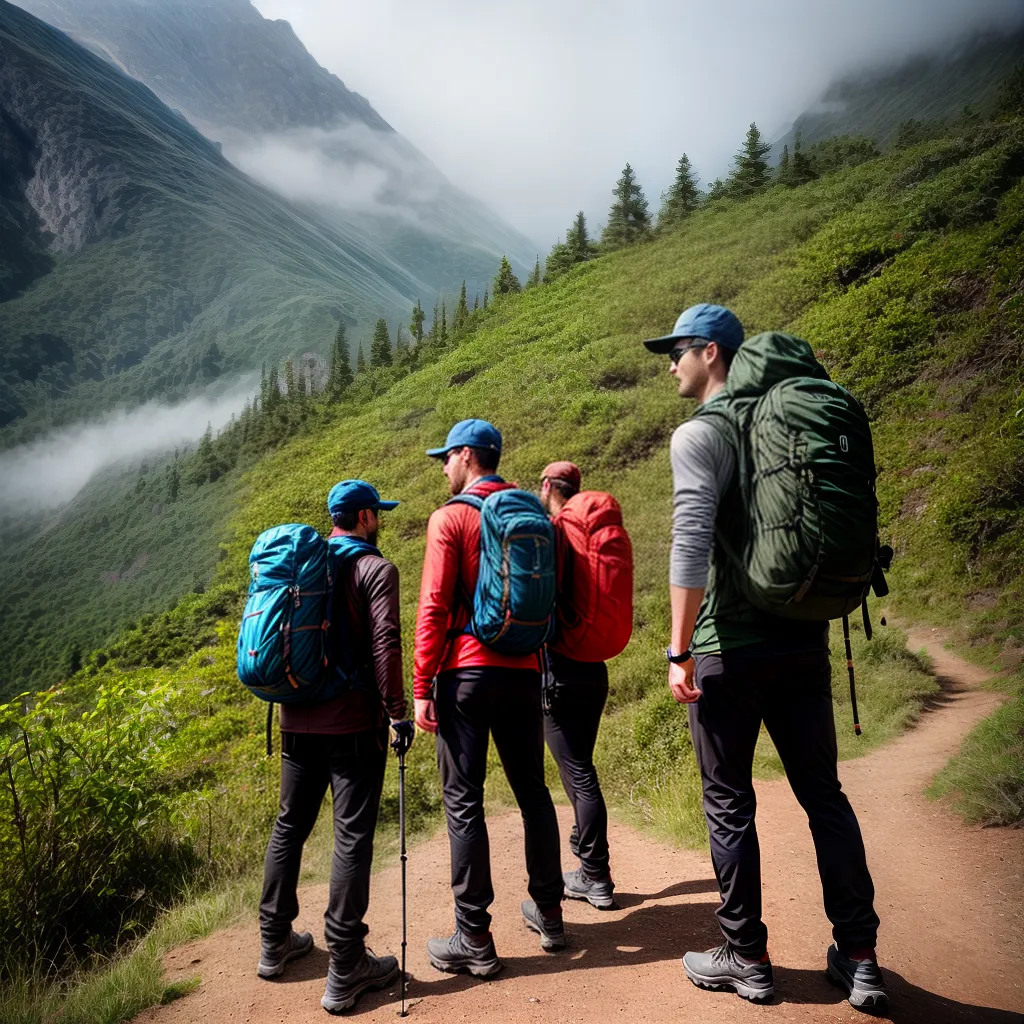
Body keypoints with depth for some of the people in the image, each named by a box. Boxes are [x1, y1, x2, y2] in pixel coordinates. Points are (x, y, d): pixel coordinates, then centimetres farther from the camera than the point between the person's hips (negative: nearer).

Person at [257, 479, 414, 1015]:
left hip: (297, 720, 7)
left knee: (289, 826, 18)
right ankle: (345, 972, 4)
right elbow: (385, 643, -18)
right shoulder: (375, 569, -8)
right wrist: (397, 710, -14)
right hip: (353, 723, -6)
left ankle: (274, 942, 30)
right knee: (352, 838, -1)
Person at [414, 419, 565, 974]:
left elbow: (434, 609, -13)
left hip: (467, 673, -5)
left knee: (463, 801, 2)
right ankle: (548, 913, 27)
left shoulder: (451, 517, -7)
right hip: (524, 671, 6)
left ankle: (474, 939, 8)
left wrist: (421, 687, -9)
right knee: (532, 789, 16)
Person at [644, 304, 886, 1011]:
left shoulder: (700, 434, -11)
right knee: (823, 793, 14)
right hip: (804, 639, 7)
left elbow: (691, 546, -21)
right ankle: (860, 958, 22)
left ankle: (747, 959, 21)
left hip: (730, 647, -7)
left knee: (729, 805, 8)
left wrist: (681, 650, -17)